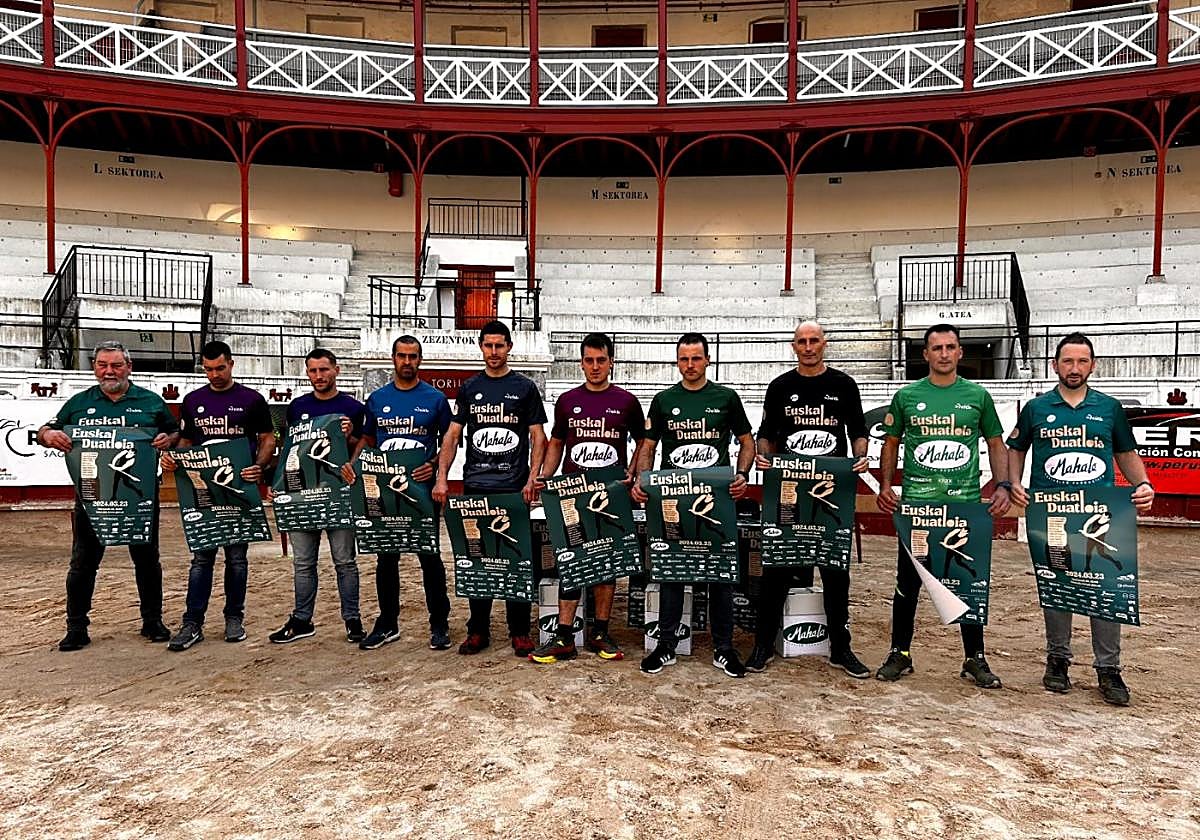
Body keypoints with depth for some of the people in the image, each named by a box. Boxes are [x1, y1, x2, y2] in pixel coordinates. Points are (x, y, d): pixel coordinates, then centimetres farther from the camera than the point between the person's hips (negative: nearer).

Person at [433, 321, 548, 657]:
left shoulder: (525, 387, 5)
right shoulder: (469, 388, 11)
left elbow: (538, 437, 2)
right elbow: (452, 435, 11)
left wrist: (532, 479, -10)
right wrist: (442, 478, 1)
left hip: (514, 489, -2)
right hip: (475, 488, 2)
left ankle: (519, 632, 13)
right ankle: (478, 630, 18)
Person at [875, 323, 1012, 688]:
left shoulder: (977, 396, 6)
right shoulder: (906, 396, 5)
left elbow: (996, 444, 12)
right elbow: (891, 443, 11)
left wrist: (1002, 486, -1)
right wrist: (885, 486, 0)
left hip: (966, 504, 1)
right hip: (915, 503, 0)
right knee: (908, 582, 7)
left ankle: (975, 659, 22)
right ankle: (900, 654, 21)